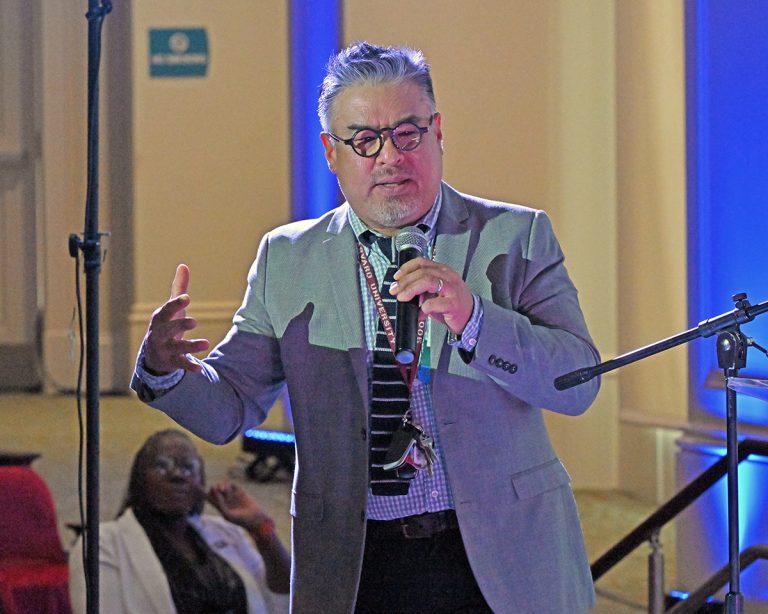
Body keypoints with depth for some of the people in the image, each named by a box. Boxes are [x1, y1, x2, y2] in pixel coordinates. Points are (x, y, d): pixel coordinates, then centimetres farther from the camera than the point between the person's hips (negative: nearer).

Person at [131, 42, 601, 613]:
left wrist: (472, 319, -24)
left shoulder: (515, 237, 1)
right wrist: (167, 371, -17)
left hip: (503, 566, -1)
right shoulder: (286, 259, 7)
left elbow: (579, 383, -9)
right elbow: (230, 407, 5)